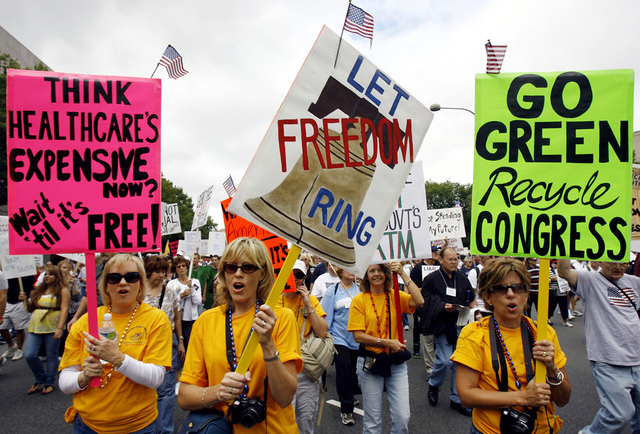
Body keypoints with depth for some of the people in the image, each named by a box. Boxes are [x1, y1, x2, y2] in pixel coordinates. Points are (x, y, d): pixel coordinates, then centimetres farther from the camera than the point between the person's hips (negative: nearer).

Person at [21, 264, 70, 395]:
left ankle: (50, 382, 20)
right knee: (29, 355, -1)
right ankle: (40, 379, 23)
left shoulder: (62, 290, -1)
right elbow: (31, 309, 20)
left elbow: (64, 309, -10)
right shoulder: (38, 290, 15)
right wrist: (26, 300, 1)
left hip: (52, 328, -5)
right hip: (36, 327, 5)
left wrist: (60, 328, -19)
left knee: (52, 356, 3)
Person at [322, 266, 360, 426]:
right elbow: (327, 319, -1)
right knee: (344, 371, -4)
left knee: (354, 372, 12)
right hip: (340, 339, -2)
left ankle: (350, 397, 37)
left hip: (358, 340, 3)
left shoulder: (361, 289, 1)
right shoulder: (332, 292, -4)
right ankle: (346, 410, 11)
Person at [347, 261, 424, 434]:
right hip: (370, 362, -2)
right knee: (373, 419, 9)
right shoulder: (359, 300, -5)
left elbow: (419, 301, -17)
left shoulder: (395, 296, 2)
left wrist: (403, 274, -17)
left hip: (396, 363, 2)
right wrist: (387, 342, -18)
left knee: (403, 417, 2)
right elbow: (358, 336, -10)